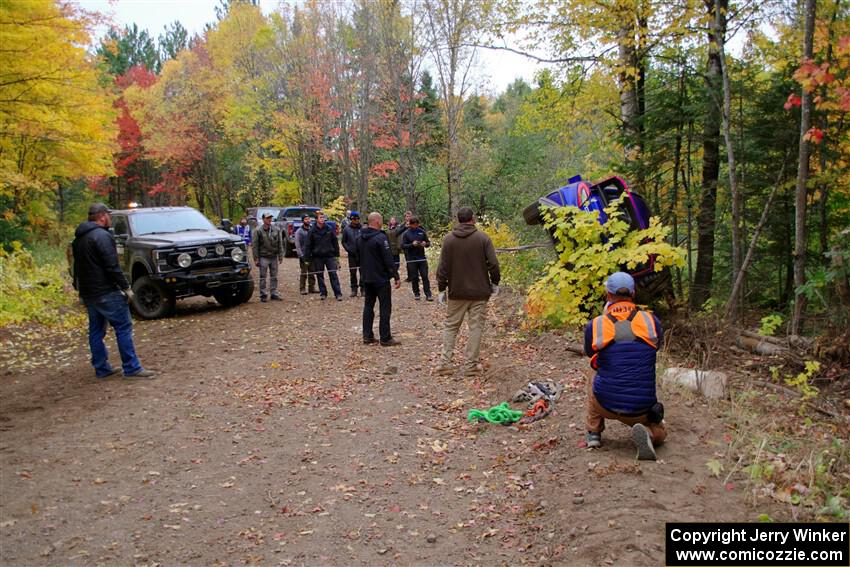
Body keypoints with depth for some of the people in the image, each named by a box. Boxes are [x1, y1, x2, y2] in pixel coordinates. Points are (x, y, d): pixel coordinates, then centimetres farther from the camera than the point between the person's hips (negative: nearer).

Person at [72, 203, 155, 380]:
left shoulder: (78, 239, 14)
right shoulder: (102, 236, -15)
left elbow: (78, 267, 19)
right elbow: (112, 267, -20)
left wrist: (80, 288, 24)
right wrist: (126, 288, -13)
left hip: (87, 293, 9)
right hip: (106, 292, -9)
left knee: (96, 330, 13)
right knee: (123, 328, -5)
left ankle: (101, 368, 18)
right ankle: (132, 368, -5)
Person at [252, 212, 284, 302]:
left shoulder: (276, 229, 5)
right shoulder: (258, 230, -5)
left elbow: (280, 244, 9)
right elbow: (255, 246, -4)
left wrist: (280, 256, 4)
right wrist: (256, 258, -8)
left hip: (274, 257, 3)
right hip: (263, 257, -3)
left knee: (274, 277, 8)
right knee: (263, 277, 1)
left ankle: (274, 293, 16)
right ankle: (263, 295, 6)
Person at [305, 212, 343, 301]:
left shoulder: (330, 229, 2)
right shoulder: (312, 231, 0)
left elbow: (335, 242, 6)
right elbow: (308, 246, 2)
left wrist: (337, 255, 4)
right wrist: (308, 259, -1)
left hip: (329, 256, -1)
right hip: (317, 257, 1)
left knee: (333, 275, -4)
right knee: (320, 276, 7)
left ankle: (338, 294, -2)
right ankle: (323, 293, 18)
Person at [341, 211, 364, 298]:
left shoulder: (363, 228, -1)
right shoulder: (346, 229, 2)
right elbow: (344, 242, 7)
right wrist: (348, 249, -6)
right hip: (352, 255, 1)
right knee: (352, 273, 4)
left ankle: (363, 288, 10)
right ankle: (354, 289, 12)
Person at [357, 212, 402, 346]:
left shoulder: (360, 238, 8)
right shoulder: (380, 237, -18)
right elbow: (389, 259, -19)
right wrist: (396, 276, -15)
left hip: (366, 278, 8)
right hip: (381, 279, -8)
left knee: (368, 306, 13)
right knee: (385, 308, -1)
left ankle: (367, 336, 15)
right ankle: (385, 338, 1)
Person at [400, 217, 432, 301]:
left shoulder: (422, 232, 6)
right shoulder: (406, 234, -2)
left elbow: (428, 243, 12)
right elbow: (402, 246, -7)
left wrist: (425, 244, -12)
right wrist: (412, 244, -21)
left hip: (422, 258, 2)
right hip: (411, 259, -2)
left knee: (425, 277, -1)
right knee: (414, 278, 6)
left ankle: (428, 295, 1)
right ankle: (416, 294, 19)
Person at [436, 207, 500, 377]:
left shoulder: (448, 239, -1)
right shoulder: (483, 238, -5)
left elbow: (442, 268, -1)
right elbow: (493, 264, -8)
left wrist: (441, 289, 8)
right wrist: (495, 283, 7)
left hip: (456, 292, 2)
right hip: (479, 292, -1)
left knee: (450, 326, 12)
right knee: (476, 327, 5)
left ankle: (445, 363, 8)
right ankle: (471, 365, 7)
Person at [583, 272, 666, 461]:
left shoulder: (594, 326, -6)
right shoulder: (651, 321, -4)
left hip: (606, 404, 0)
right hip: (641, 408, 0)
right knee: (659, 433, 32)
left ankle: (593, 433, 26)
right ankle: (647, 433, -5)